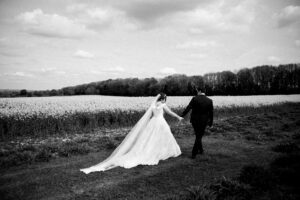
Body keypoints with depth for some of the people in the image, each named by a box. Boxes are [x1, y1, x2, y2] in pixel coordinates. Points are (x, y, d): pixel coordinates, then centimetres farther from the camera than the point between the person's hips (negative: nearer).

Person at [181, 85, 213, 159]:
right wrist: (211, 122, 10)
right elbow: (211, 113, 0)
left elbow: (188, 108, -19)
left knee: (198, 135, 20)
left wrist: (182, 116, -17)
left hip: (195, 120, -1)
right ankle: (194, 153, 9)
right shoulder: (209, 100, -5)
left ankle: (200, 150, 31)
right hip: (204, 121, 1)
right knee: (199, 136, 11)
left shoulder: (195, 99, -12)